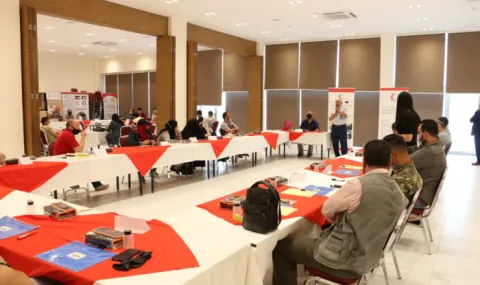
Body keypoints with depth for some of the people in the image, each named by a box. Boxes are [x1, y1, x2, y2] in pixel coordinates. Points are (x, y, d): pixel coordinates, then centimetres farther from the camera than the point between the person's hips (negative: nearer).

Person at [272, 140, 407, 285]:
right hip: (367, 260, 8)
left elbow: (326, 210, -8)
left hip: (344, 260, -8)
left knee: (281, 246, 7)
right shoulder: (399, 194, 0)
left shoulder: (357, 185, -23)